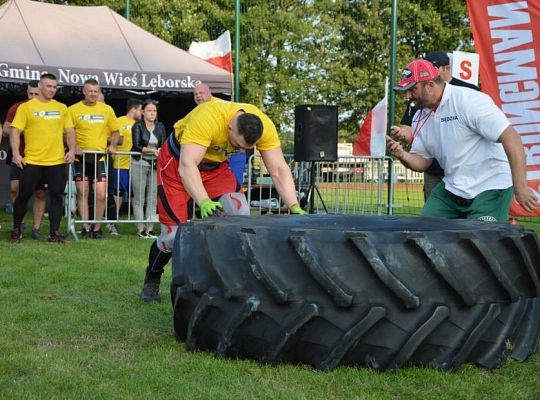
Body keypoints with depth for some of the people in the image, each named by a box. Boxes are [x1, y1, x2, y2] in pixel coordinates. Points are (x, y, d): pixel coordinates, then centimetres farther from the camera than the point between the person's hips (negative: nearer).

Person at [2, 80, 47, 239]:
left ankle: (36, 228, 13)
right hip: (20, 156, 0)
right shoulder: (17, 108, 2)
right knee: (15, 187, -16)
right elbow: (5, 130, 3)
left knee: (40, 193, 3)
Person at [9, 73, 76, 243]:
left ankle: (54, 233, 8)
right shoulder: (26, 107, 1)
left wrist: (72, 150, -3)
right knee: (24, 195, 4)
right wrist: (16, 153, -14)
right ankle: (16, 230, 21)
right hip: (32, 161, -2)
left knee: (56, 197, 2)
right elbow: (15, 131, -3)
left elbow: (69, 131, 12)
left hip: (57, 161, 2)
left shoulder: (62, 108, 10)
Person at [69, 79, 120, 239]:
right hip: (81, 157, -1)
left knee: (101, 194, -5)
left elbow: (115, 131, 16)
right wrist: (73, 147, -13)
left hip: (100, 157, 1)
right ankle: (86, 228, 10)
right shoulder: (73, 110, 1)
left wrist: (113, 145, -1)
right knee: (82, 193, 2)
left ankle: (97, 228, 9)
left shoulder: (107, 109, 8)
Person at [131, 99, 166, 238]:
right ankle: (140, 229, 1)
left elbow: (163, 145, 6)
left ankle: (149, 228, 4)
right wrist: (152, 150, -20)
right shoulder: (138, 126, -2)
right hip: (139, 164, -4)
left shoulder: (160, 126, 10)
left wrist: (160, 152, -14)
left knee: (152, 198, 0)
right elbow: (137, 146, -10)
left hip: (155, 164, 4)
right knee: (139, 198, -2)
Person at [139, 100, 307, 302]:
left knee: (240, 212, -21)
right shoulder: (207, 118, -40)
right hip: (177, 162, -4)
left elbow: (279, 170, -21)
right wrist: (204, 202, -59)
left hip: (216, 166, 4)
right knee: (173, 234, -9)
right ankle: (151, 281, 19)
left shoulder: (264, 126, -25)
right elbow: (187, 166, -45)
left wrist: (294, 207, -33)